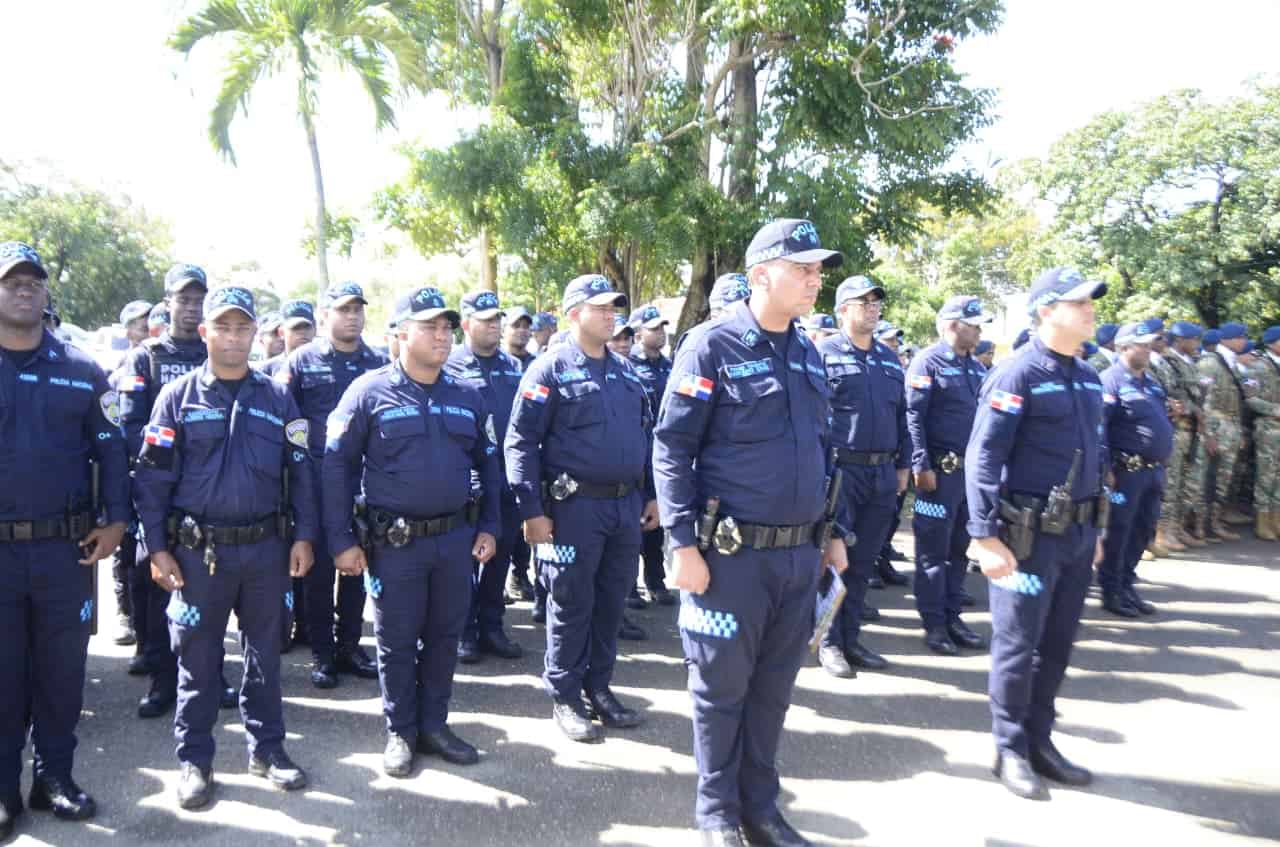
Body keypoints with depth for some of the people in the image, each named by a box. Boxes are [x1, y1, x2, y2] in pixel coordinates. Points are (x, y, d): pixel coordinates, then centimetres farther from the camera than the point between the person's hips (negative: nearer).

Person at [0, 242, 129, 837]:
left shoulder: (82, 370, 5)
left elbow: (110, 448, 6)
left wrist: (115, 519, -3)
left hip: (67, 547, 1)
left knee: (62, 668, 10)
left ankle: (53, 776, 25)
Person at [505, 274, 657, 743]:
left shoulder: (626, 370, 12)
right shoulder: (550, 369, -7)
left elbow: (645, 435, 18)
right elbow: (521, 442, -10)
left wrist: (651, 494, 14)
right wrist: (532, 510, -14)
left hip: (627, 505, 6)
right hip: (575, 506, -6)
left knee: (611, 601, 14)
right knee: (572, 604, 5)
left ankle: (599, 686, 29)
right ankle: (565, 696, 20)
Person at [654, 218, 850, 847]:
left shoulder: (807, 353, 11)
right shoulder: (712, 345, -9)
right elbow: (672, 447, -11)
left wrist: (834, 532, 16)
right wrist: (684, 543, -15)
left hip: (800, 554, 6)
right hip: (733, 553, -6)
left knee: (774, 686, 16)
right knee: (723, 687, 8)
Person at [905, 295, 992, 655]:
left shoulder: (977, 368, 14)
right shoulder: (928, 363, -8)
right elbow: (913, 417, -14)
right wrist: (921, 466, -20)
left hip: (972, 471, 7)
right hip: (940, 471, -7)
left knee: (960, 548, 13)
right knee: (934, 550, 1)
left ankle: (952, 616, 23)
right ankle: (934, 623, 10)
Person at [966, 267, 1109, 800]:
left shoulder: (1087, 378, 12)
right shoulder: (1016, 375, -13)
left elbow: (1095, 456, 19)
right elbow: (983, 458, -18)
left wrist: (1093, 528, 20)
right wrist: (985, 535, -22)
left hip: (1077, 533, 8)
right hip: (1029, 534, -8)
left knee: (1058, 643, 15)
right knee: (1018, 644, 3)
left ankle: (1040, 741, 29)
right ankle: (1010, 749, 19)